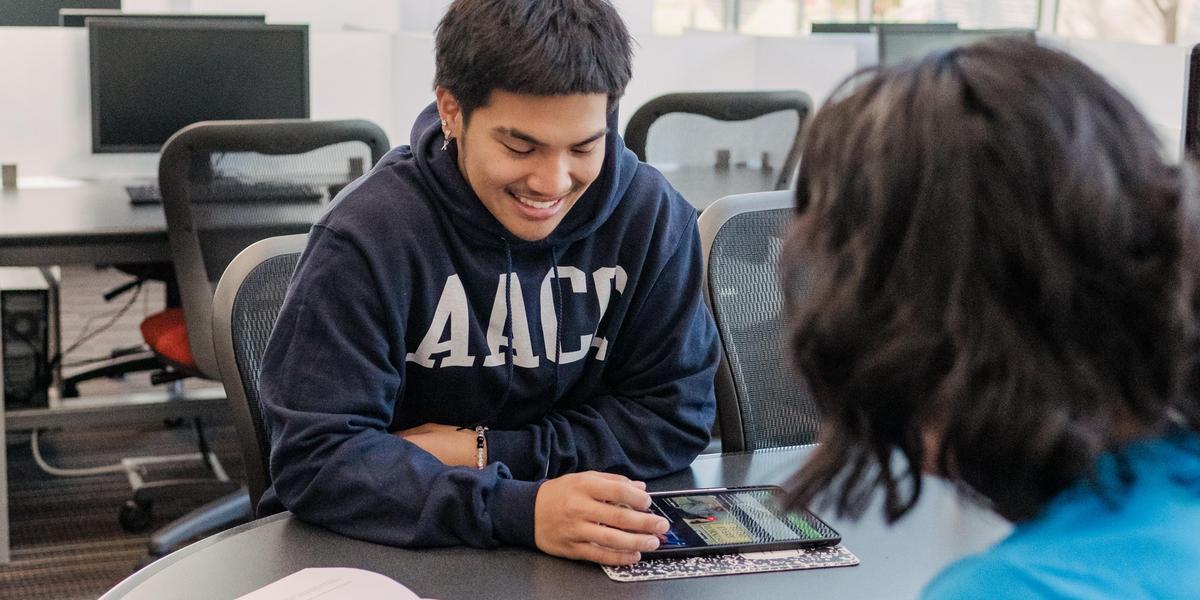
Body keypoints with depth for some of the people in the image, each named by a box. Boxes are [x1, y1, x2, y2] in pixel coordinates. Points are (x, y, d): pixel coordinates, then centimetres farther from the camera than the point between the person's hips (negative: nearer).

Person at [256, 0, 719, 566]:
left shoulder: (651, 216, -7)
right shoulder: (367, 235, -16)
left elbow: (675, 413, -2)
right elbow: (316, 456, -21)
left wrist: (479, 451, -13)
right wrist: (522, 510, -34)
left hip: (592, 555, 3)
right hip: (399, 549, -2)